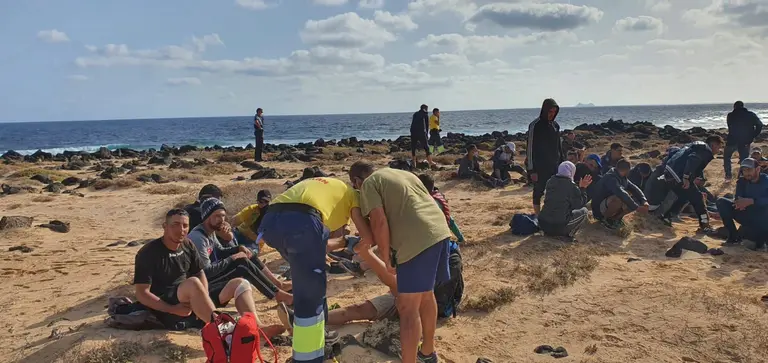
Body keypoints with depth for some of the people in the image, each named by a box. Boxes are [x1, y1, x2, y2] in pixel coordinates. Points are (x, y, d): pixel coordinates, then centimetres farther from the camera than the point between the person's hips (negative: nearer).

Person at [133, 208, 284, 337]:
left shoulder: (188, 246, 6)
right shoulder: (149, 253, -12)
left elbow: (200, 274, 9)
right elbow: (142, 293, -15)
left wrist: (204, 300, -12)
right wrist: (173, 309, -25)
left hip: (192, 299, 7)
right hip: (166, 308, -7)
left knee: (240, 284, -5)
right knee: (192, 283, -39)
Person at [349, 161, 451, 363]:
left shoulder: (369, 184, 5)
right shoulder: (403, 174, 29)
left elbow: (379, 222, -8)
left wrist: (385, 257, 1)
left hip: (419, 241, -9)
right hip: (441, 231, 9)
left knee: (407, 309, -1)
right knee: (426, 295, 25)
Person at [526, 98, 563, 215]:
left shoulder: (555, 125, 8)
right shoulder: (535, 125, -11)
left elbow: (559, 146, 17)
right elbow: (530, 148, -13)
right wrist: (532, 170, -15)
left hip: (554, 166, 6)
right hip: (540, 167, -6)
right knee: (538, 192, 1)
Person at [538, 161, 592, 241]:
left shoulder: (550, 181, 8)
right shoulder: (572, 186, -7)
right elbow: (579, 205, 3)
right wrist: (583, 188, 11)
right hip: (560, 226, -5)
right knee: (584, 211, 13)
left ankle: (549, 231, 14)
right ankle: (569, 234, -1)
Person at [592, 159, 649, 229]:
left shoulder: (623, 178, 6)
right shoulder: (610, 178, -24)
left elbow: (634, 189, 0)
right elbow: (621, 194, -37)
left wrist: (644, 201, -17)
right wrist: (636, 207, -39)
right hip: (599, 209, -9)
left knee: (637, 201, -1)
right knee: (620, 199, -37)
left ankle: (615, 217, 4)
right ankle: (605, 218, -13)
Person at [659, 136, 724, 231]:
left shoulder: (697, 145, 24)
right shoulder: (706, 150, -7)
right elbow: (692, 159, -25)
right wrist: (686, 177, -26)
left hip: (670, 171, 10)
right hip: (678, 175, -10)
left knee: (684, 197, 26)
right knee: (697, 198, 3)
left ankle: (666, 216, 27)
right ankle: (705, 226, 9)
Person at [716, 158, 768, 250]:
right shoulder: (742, 181, 2)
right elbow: (738, 198, -10)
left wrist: (751, 201, -39)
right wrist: (741, 203, -33)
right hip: (747, 216, 5)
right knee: (721, 202, -13)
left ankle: (760, 237, 4)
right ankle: (733, 236, -9)